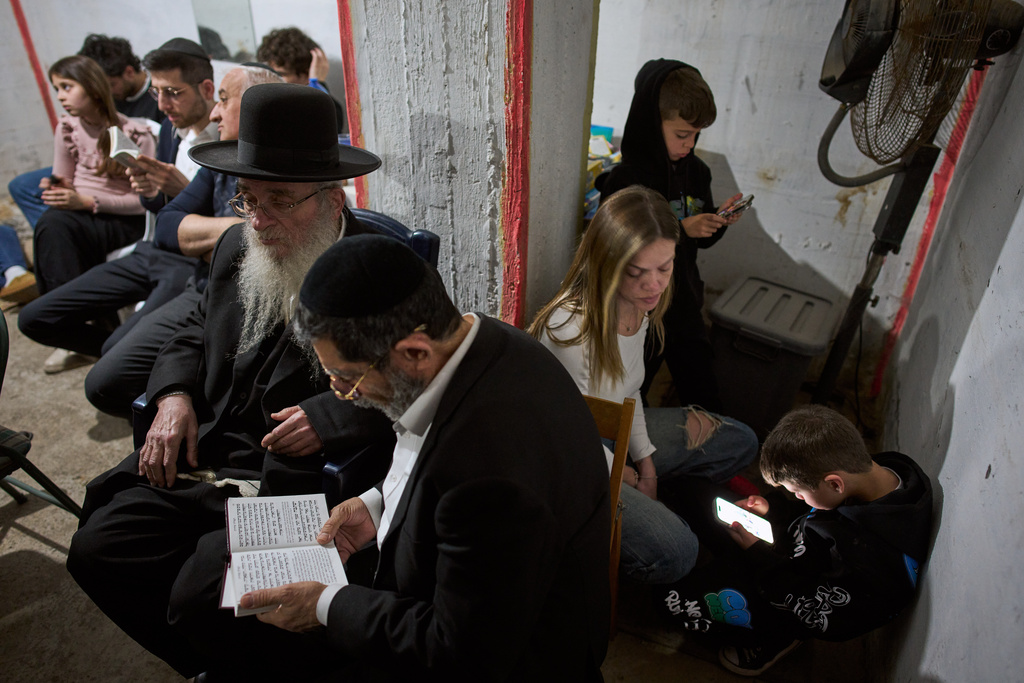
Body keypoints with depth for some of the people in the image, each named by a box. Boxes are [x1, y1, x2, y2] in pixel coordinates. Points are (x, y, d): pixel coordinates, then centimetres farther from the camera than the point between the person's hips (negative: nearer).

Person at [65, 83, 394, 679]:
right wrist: (175, 395, 4)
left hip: (294, 480, -7)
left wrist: (330, 417, -23)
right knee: (95, 549, 0)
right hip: (202, 457, 8)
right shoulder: (238, 246, 7)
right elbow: (197, 331, 22)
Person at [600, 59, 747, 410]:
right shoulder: (626, 180, -19)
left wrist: (718, 220, -7)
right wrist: (681, 229, -26)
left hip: (685, 305, 6)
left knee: (704, 398, 16)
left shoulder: (696, 171, 3)